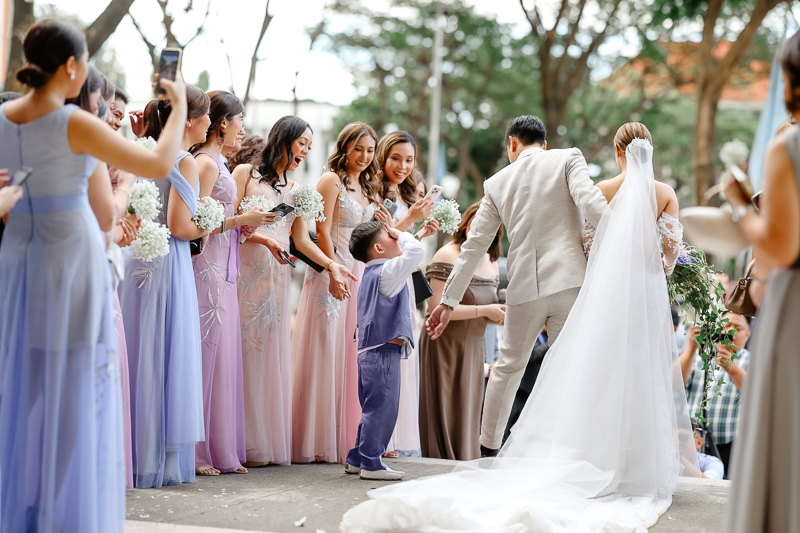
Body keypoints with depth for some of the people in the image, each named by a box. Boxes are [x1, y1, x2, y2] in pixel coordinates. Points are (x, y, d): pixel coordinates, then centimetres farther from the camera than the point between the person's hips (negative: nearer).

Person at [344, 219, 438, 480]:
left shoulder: (373, 271, 18)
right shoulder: (386, 272, -11)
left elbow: (404, 254, 35)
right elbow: (415, 253, -24)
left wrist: (421, 233, 34)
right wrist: (402, 235, -7)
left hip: (371, 352, 10)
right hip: (384, 352, -10)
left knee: (374, 409, 17)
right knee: (382, 408, -7)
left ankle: (357, 460, 22)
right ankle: (370, 464, -5)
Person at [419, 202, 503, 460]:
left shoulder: (491, 264, 13)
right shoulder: (448, 256, -12)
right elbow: (438, 308, -20)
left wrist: (501, 316, -1)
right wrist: (484, 310, -19)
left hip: (473, 347, 7)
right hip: (444, 346, -7)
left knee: (468, 420, 7)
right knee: (445, 418, -5)